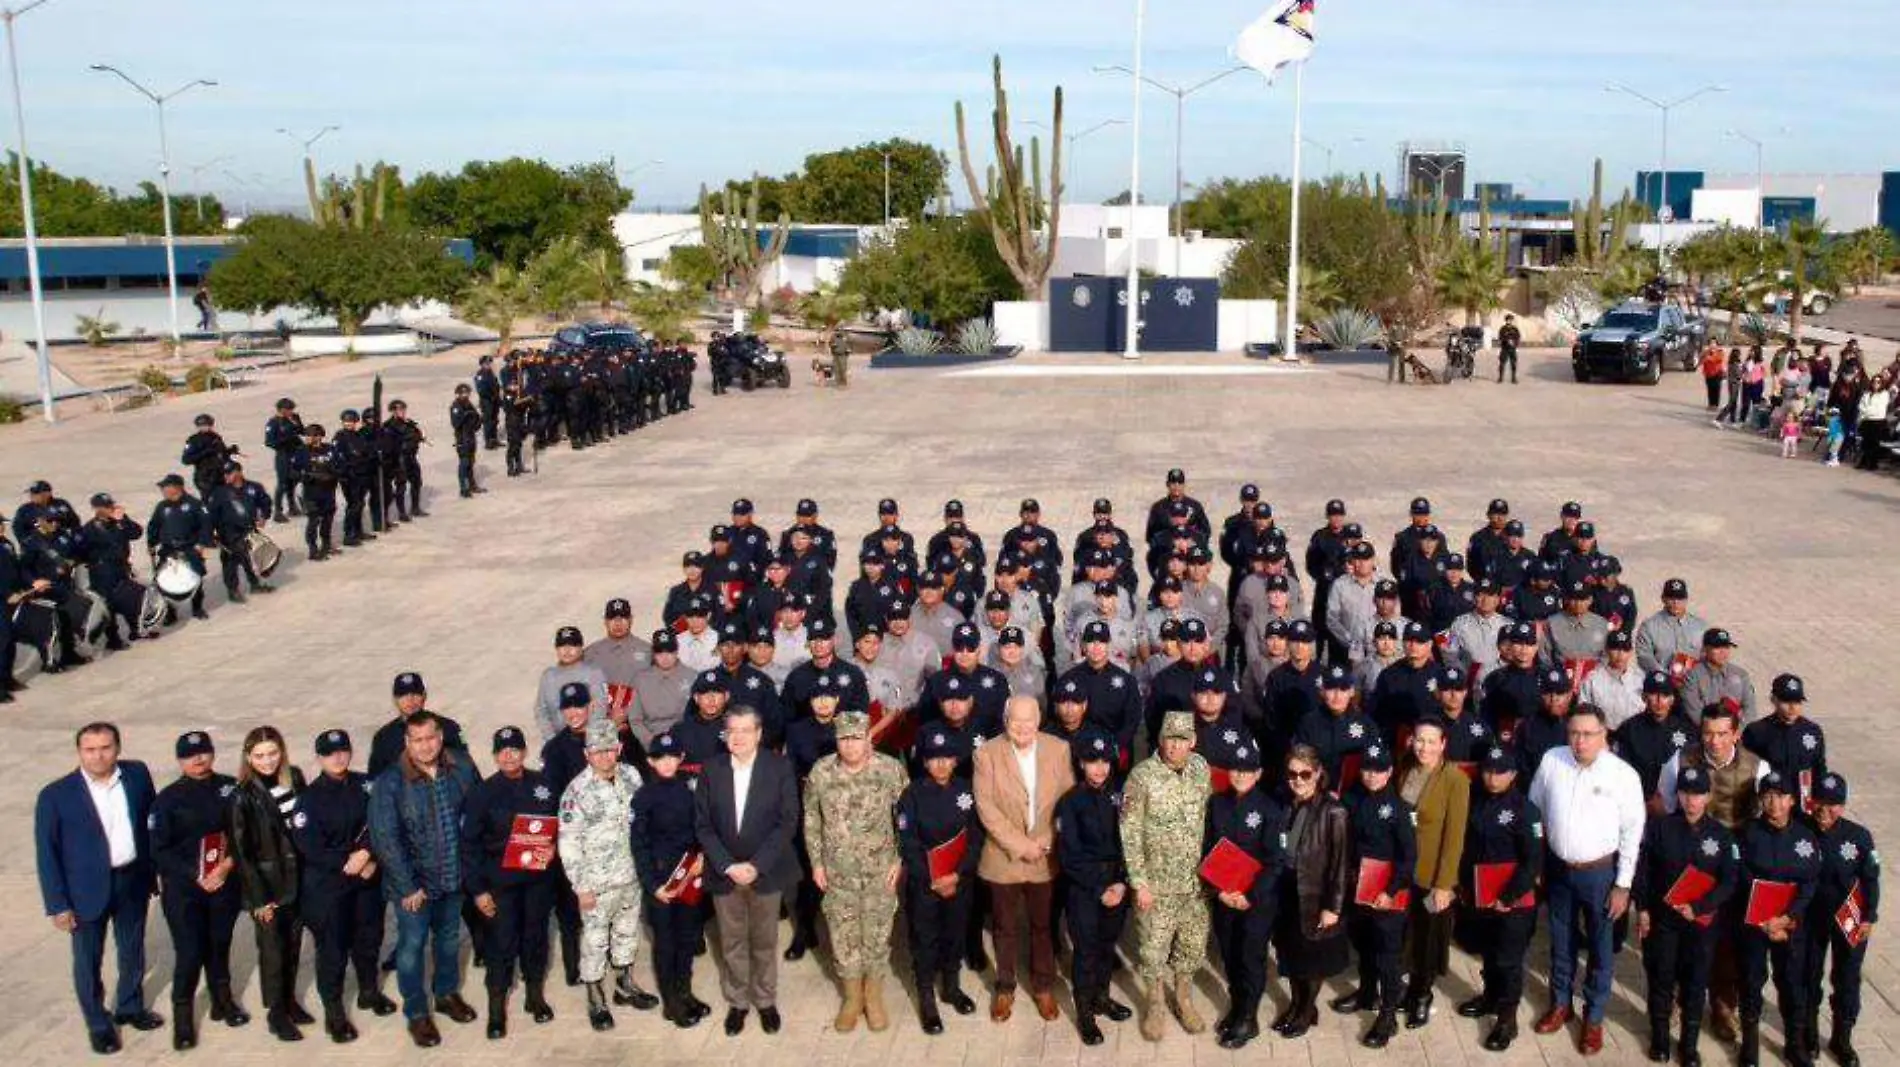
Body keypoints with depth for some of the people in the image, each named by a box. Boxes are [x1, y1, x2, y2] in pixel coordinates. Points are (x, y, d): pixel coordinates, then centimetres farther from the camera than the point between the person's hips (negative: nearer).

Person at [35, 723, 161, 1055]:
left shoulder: (137, 774, -7)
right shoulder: (55, 795, -16)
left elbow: (152, 821, 4)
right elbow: (46, 854, -11)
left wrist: (158, 868, 4)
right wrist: (58, 904, -11)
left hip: (133, 881, 3)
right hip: (87, 889, -3)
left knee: (133, 951, 21)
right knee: (88, 961, 13)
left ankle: (131, 1007, 45)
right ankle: (98, 1024, 34)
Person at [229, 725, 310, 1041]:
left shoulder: (295, 779, 0)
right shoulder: (244, 795, -13)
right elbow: (242, 850, -12)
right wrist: (259, 897, -13)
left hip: (298, 878, 4)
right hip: (266, 884, -4)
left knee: (293, 943, 15)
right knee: (272, 948, 5)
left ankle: (290, 1000, 33)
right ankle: (276, 1013, 20)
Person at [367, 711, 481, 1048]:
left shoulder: (462, 767, -10)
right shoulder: (390, 783, -19)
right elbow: (385, 838, -18)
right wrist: (407, 887, -17)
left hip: (453, 876, 4)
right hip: (413, 881, -3)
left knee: (449, 938, 22)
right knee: (412, 945, 9)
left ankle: (447, 993, 44)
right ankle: (417, 1013, 28)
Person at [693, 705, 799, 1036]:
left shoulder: (779, 767, -9)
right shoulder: (711, 769, -4)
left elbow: (788, 822, -10)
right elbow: (702, 825, -2)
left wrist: (757, 865, -16)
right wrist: (727, 865, -13)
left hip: (766, 871, -1)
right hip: (723, 872, 1)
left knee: (764, 941, 13)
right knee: (732, 943, 14)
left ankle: (765, 1000, 31)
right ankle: (737, 1002, 30)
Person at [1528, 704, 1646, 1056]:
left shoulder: (1624, 774, -16)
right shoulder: (1551, 760, -9)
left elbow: (1632, 833, -10)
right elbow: (1534, 809, 3)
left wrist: (1623, 885, -9)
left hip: (1600, 872, -3)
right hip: (1558, 868, 3)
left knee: (1599, 947, 11)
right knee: (1561, 943, 19)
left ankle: (1593, 1018, 29)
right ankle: (1560, 1004, 39)